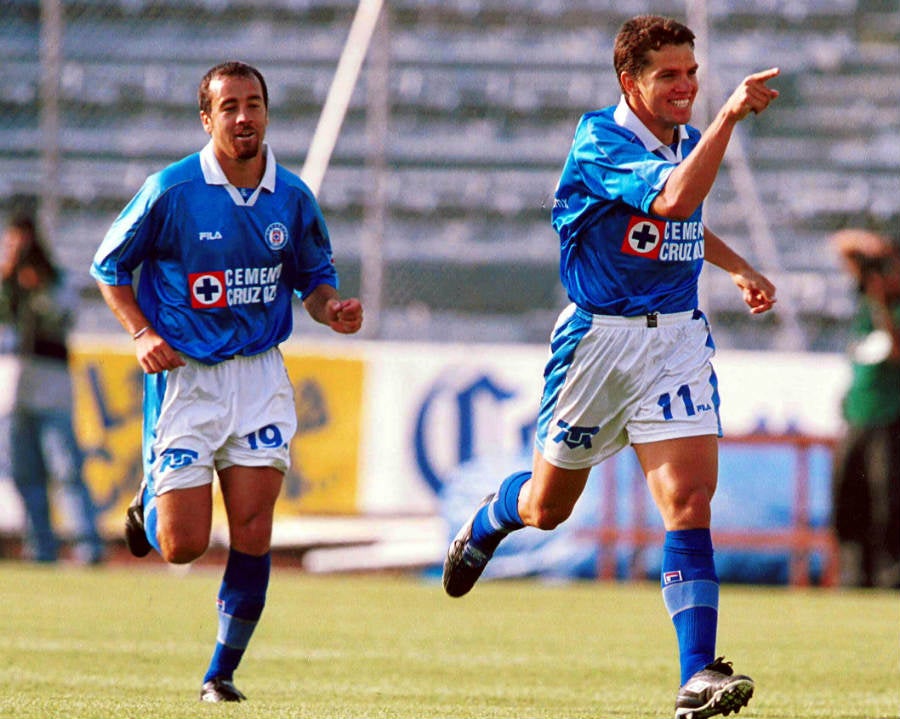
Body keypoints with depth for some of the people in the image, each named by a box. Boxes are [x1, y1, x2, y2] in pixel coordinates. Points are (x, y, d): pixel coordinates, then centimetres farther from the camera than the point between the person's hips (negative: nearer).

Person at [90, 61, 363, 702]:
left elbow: (314, 276, 15)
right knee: (183, 546, -5)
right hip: (184, 376, -2)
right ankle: (151, 503, 32)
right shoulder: (171, 191, -10)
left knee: (252, 533, -7)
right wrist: (142, 334, -12)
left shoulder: (292, 198, 0)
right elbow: (109, 265, 2)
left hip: (260, 372, 2)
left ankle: (223, 672, 8)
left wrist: (331, 308, -7)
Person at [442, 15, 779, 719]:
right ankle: (489, 520, 51)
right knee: (547, 507, 13)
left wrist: (739, 267, 21)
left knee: (689, 502, -14)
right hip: (600, 337, -4)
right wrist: (730, 115, -40)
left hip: (679, 338, 4)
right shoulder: (600, 144, -16)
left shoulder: (687, 140, 8)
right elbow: (674, 198, -35)